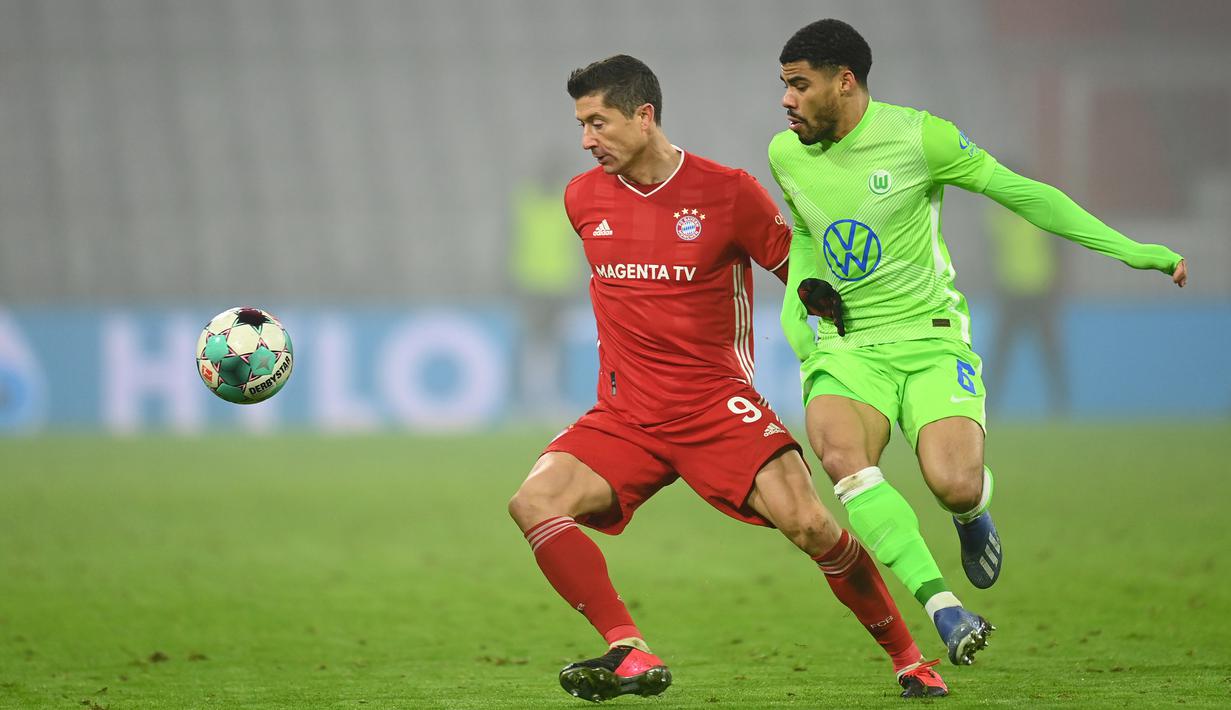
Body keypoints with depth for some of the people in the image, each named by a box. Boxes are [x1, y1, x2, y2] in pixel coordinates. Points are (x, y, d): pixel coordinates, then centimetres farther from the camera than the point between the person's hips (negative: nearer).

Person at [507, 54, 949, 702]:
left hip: (719, 404, -4)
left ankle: (907, 660, 0)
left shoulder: (728, 193, -7)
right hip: (624, 416, 4)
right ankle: (630, 656, -22)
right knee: (532, 504, -21)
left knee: (810, 526, -19)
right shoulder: (582, 199, 6)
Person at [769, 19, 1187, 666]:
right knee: (841, 457, -31)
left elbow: (1022, 194, -2)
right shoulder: (785, 155, 5)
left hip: (931, 340, -3)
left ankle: (970, 516, 16)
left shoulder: (918, 137, -9)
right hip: (845, 350, 3)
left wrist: (1131, 250, -4)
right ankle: (941, 606, -33)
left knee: (954, 484, -25)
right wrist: (795, 302, 9)